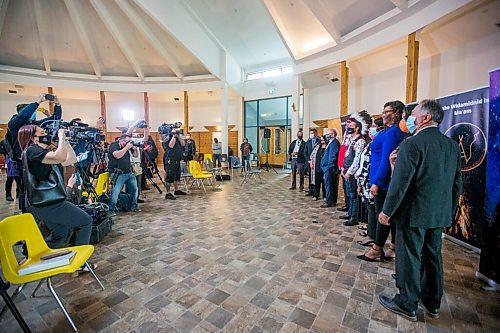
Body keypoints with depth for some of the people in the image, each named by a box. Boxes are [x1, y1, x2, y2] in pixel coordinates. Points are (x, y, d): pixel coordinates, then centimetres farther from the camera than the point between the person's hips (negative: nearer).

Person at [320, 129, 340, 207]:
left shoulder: (334, 143, -14)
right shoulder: (331, 142, 17)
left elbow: (332, 156, -19)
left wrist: (329, 167, -19)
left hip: (330, 168, -10)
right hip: (328, 167, 10)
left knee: (329, 185, -4)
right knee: (333, 185, 14)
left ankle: (329, 202, 3)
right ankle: (333, 201, 22)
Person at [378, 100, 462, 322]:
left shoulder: (412, 144, -18)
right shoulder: (452, 145, 6)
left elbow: (400, 182, -20)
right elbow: (457, 183, 11)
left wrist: (387, 211, -11)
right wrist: (449, 211, 21)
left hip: (413, 213, -7)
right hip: (440, 214, 8)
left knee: (409, 258, 6)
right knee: (433, 257, 19)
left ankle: (407, 305, 22)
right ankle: (432, 303, 36)